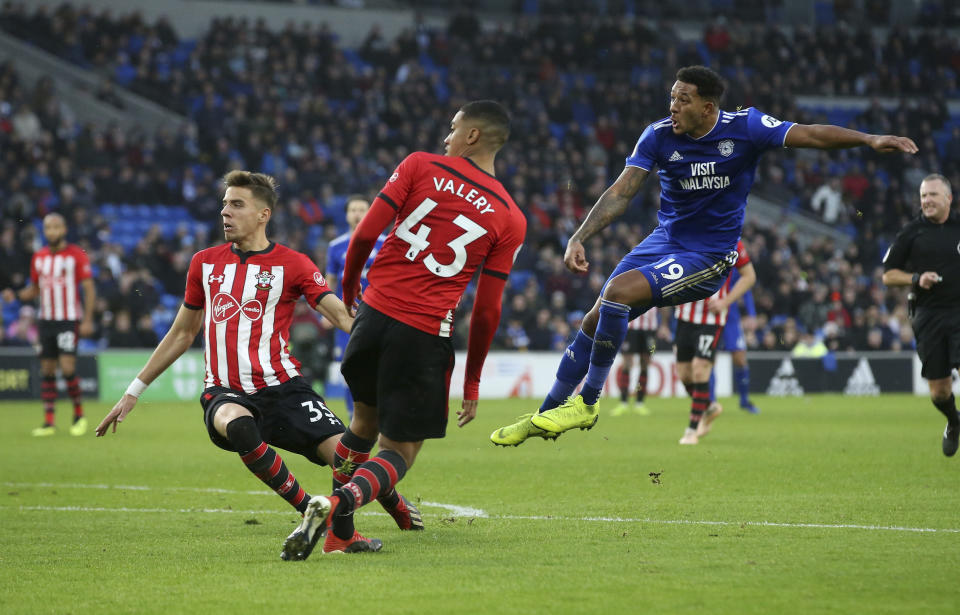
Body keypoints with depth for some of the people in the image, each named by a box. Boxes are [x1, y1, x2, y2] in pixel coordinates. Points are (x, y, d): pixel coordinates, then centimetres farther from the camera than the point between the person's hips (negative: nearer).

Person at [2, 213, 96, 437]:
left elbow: (89, 288, -5)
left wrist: (88, 320, -12)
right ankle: (49, 422, 6)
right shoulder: (39, 257, 9)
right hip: (46, 321, 5)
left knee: (67, 367, -14)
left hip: (69, 320, -5)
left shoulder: (77, 254, -5)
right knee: (47, 370, 2)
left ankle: (79, 414, 5)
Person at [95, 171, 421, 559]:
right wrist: (133, 392, 23)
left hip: (280, 386, -1)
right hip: (225, 392, 1)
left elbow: (341, 315, -5)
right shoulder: (205, 263, 13)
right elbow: (182, 334, 23)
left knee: (346, 452, -18)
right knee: (237, 425, -36)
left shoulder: (291, 264, 3)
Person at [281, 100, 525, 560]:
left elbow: (365, 234, -1)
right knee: (399, 451, 5)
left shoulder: (421, 166, 3)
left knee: (365, 418, 26)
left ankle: (338, 531, 28)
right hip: (426, 334, -2)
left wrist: (349, 285, 18)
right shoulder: (510, 220, 4)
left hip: (374, 314, 2)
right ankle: (337, 504, -23)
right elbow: (487, 311, 3)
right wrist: (472, 385, 11)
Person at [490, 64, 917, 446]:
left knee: (619, 292, -25)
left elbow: (809, 135, -15)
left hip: (709, 255, -5)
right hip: (665, 240, 5)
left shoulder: (745, 127, -14)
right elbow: (622, 192, -8)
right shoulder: (659, 135, -6)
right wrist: (578, 238, -19)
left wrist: (870, 140, -28)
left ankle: (587, 404, -12)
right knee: (595, 319, 1)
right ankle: (545, 416, 17)